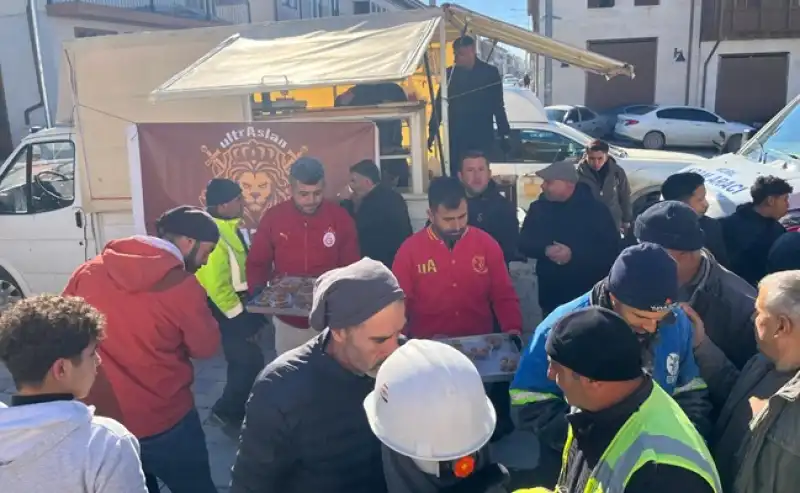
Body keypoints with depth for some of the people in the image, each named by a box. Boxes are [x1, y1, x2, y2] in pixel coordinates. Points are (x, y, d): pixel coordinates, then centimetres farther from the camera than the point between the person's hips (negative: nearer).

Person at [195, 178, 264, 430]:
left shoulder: (229, 227, 5)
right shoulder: (214, 235, -25)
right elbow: (216, 285, -25)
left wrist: (247, 310, 17)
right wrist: (240, 317, -19)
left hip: (237, 302, 10)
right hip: (224, 308, -10)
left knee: (242, 360, 19)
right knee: (251, 361, -4)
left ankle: (236, 409, 34)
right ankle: (225, 410, 12)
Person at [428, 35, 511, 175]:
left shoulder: (490, 73, 2)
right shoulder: (450, 73, 5)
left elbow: (498, 106, 6)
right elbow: (439, 104, 7)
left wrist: (504, 135, 3)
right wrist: (432, 131, 0)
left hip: (482, 137, -1)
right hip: (456, 137, 1)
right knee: (455, 174, -1)